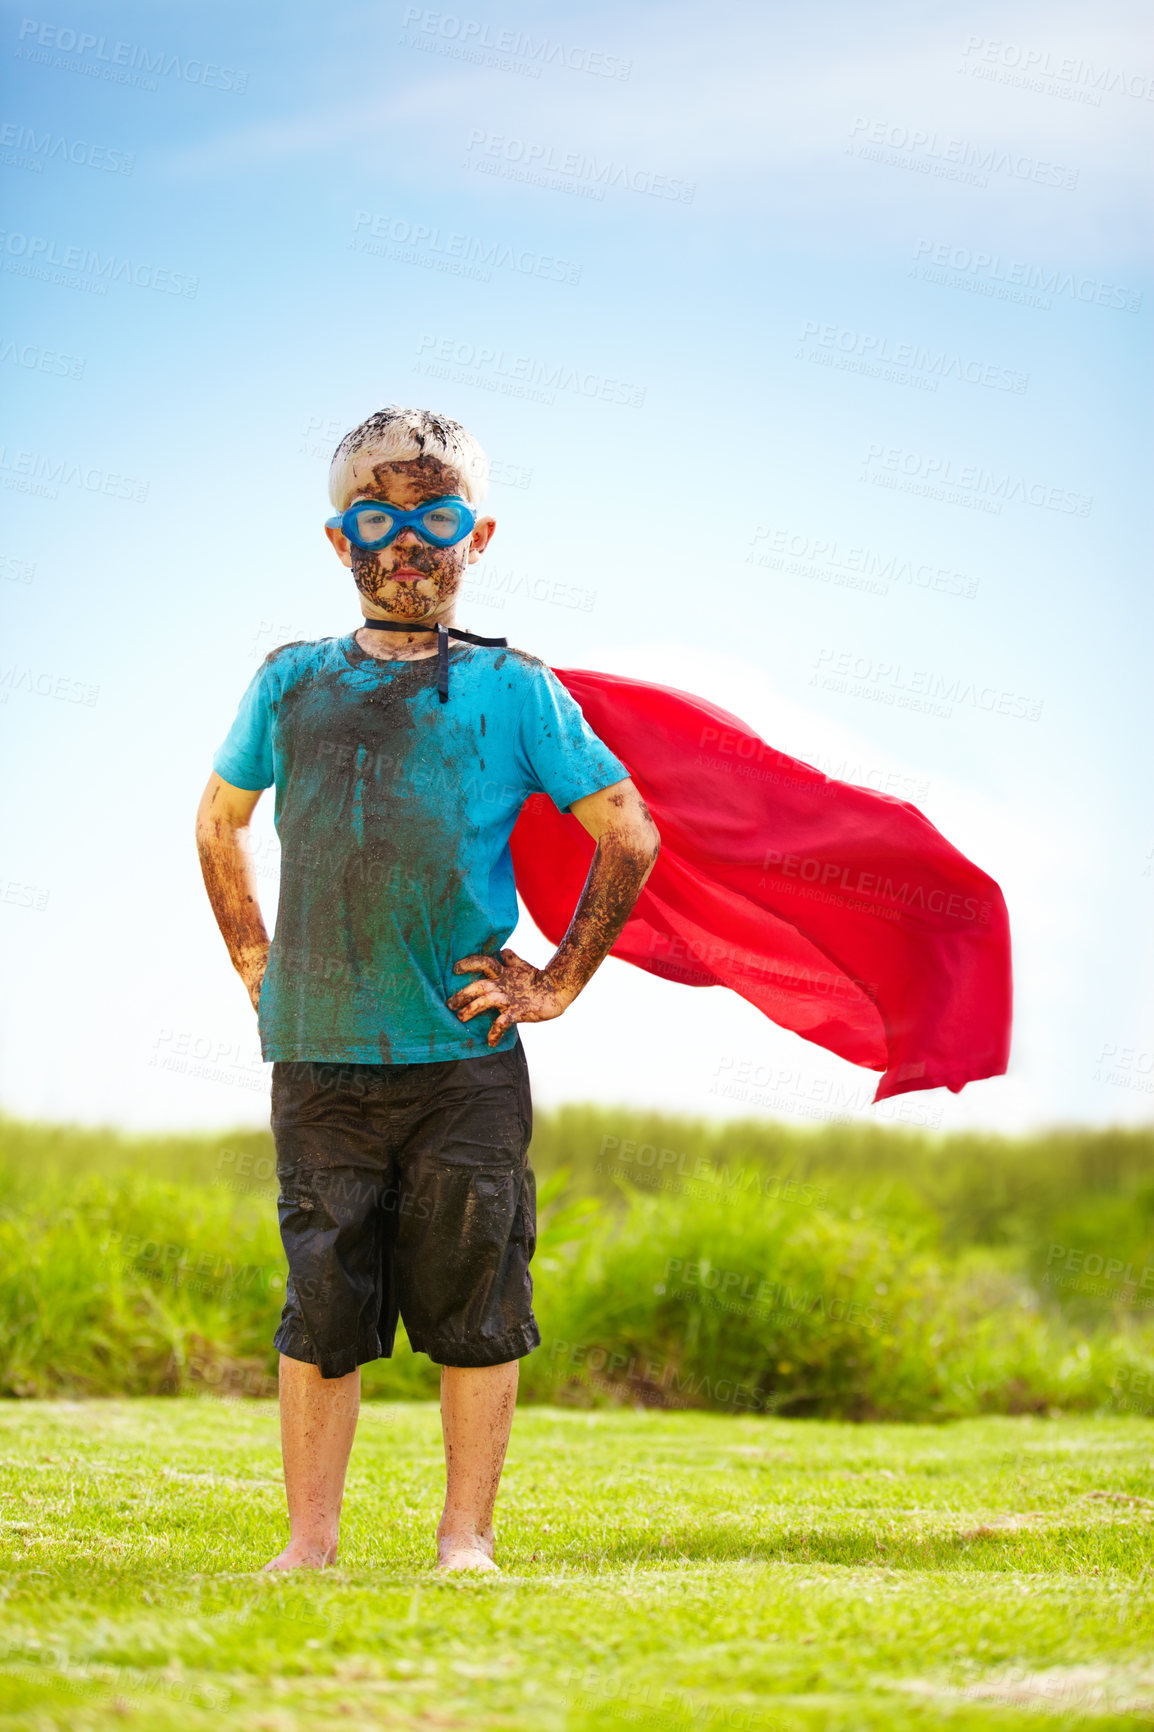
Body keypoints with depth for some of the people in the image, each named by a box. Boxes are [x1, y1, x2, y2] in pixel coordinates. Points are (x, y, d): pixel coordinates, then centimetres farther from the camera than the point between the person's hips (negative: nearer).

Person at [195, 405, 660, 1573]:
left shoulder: (511, 689, 5)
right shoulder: (290, 684, 11)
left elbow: (630, 836, 9)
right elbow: (217, 825, 26)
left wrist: (559, 984, 4)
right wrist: (256, 968, 16)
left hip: (465, 1055, -1)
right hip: (317, 1055, 1)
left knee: (472, 1302, 1)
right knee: (321, 1302, 3)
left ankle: (466, 1536, 11)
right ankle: (310, 1540, 10)